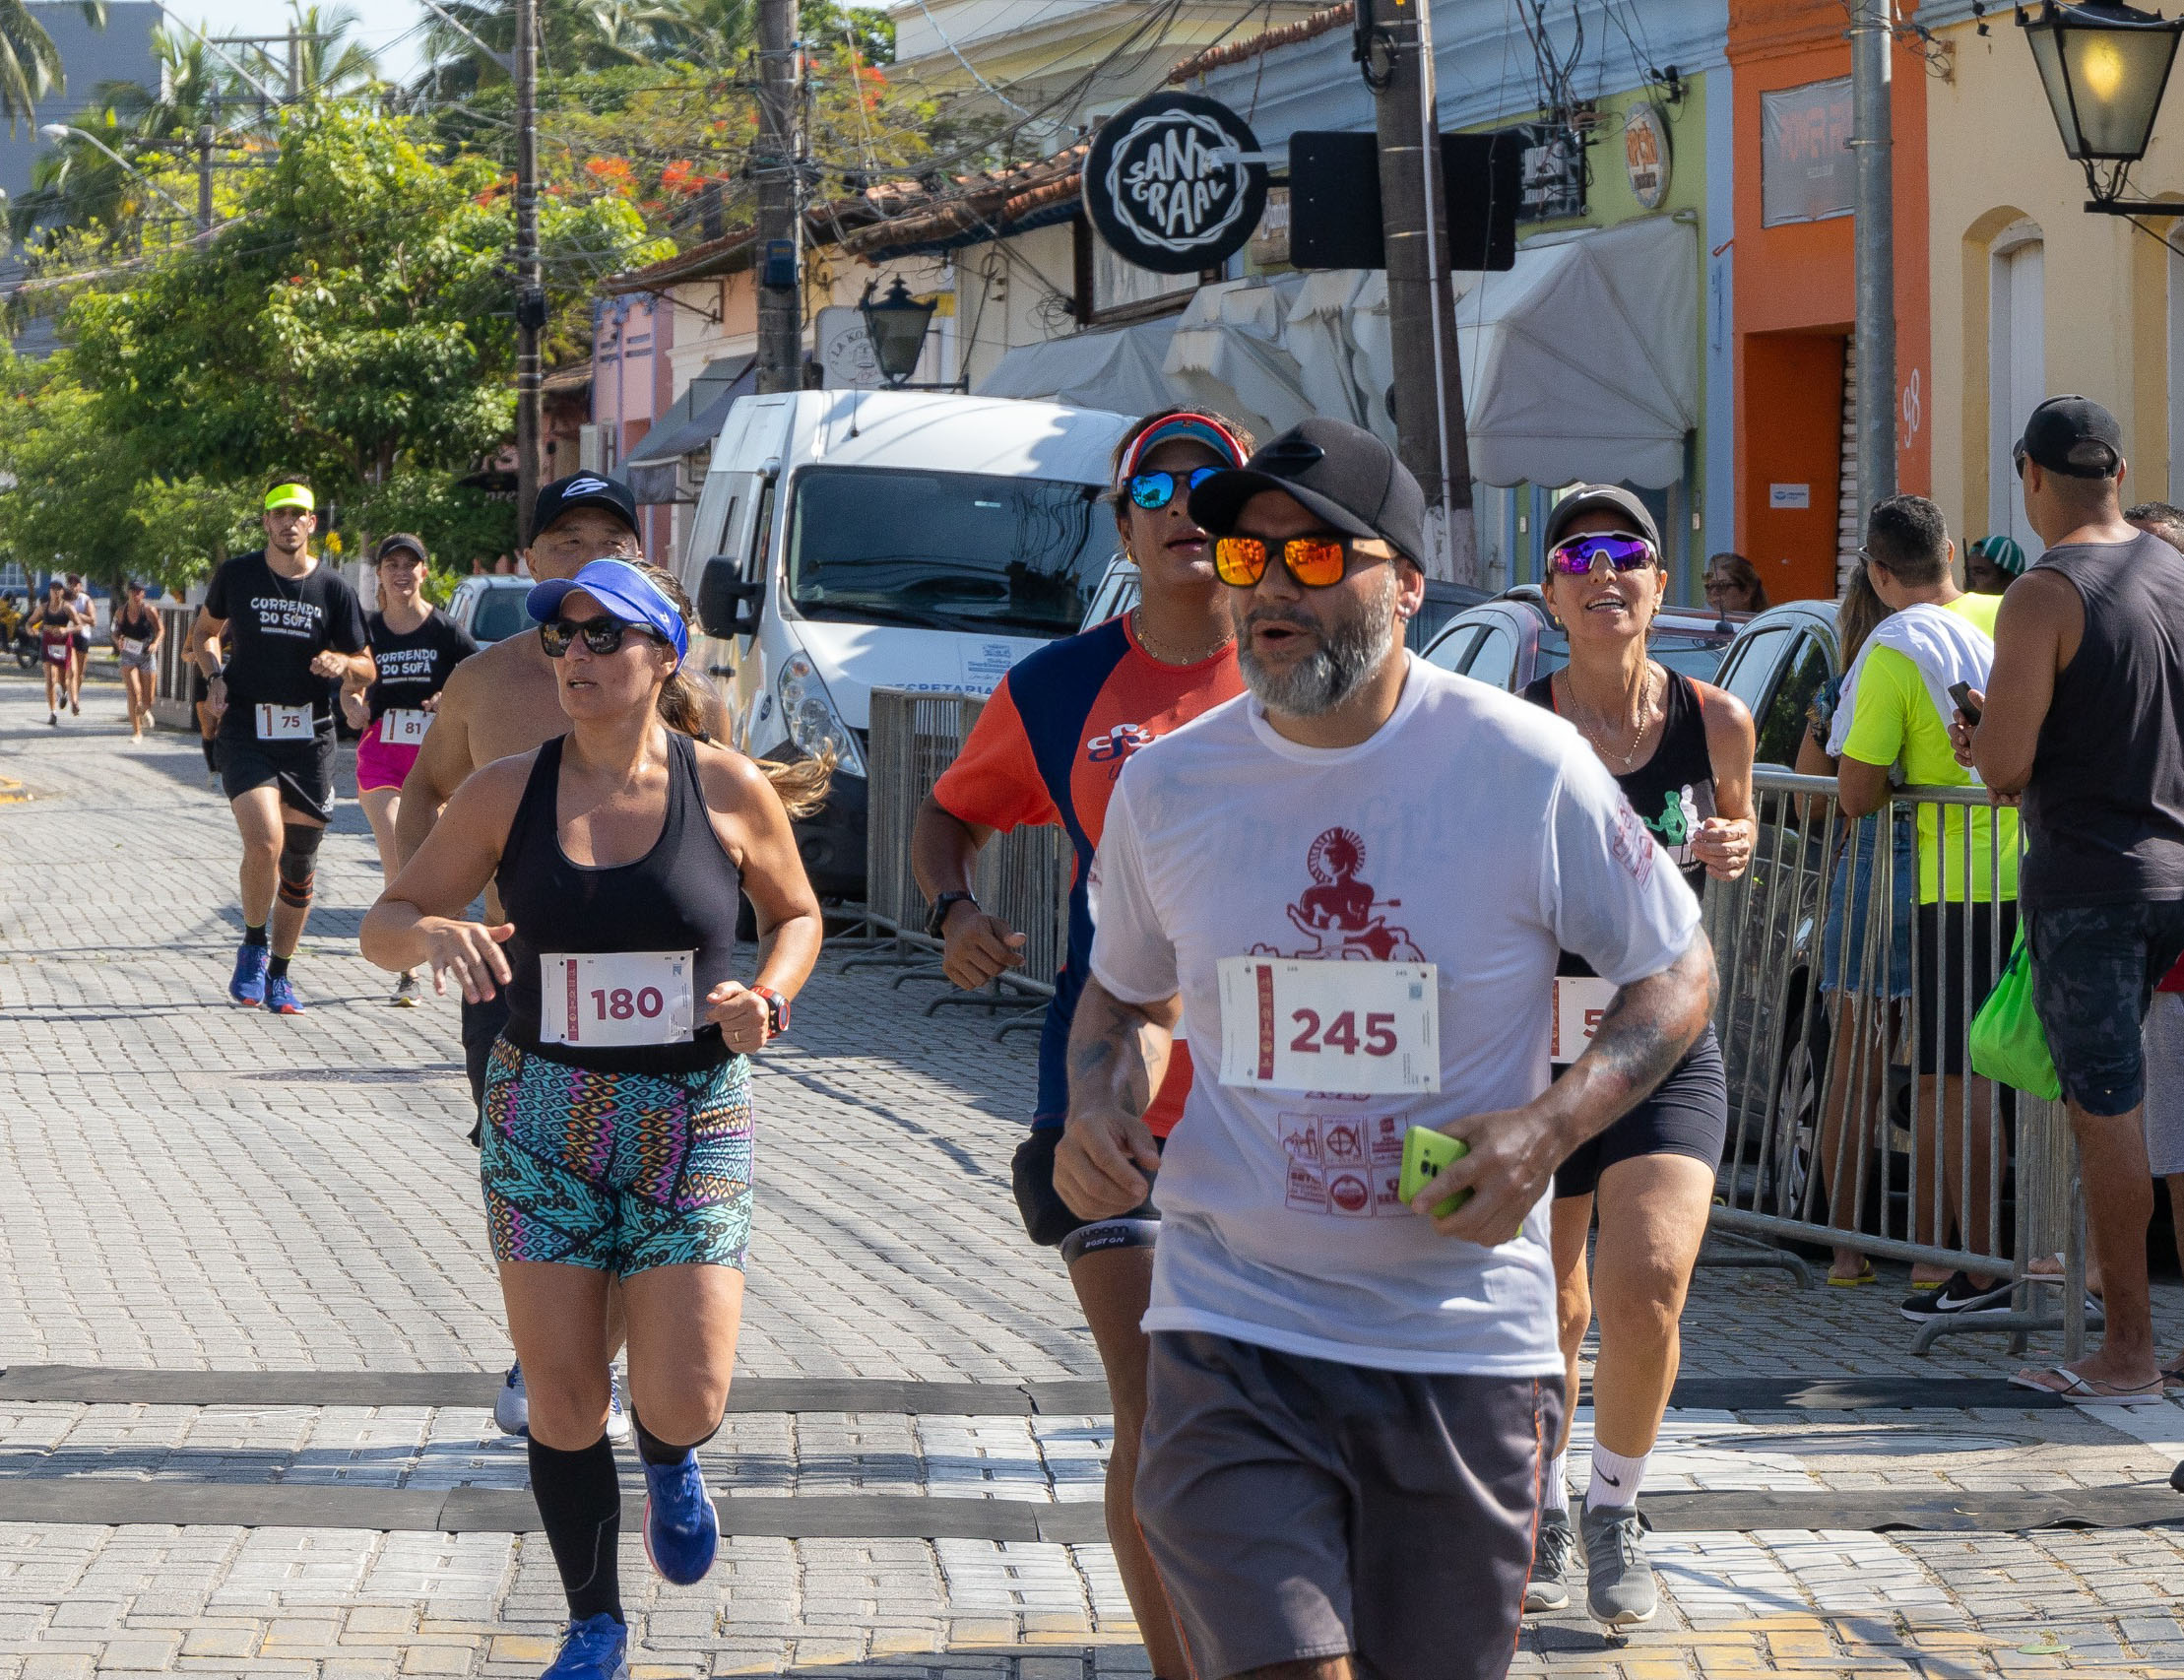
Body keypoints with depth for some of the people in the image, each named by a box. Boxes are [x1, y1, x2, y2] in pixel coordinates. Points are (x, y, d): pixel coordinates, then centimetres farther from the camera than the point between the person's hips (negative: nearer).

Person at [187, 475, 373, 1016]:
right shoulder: (237, 575, 1)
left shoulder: (334, 589, 1)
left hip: (310, 737, 2)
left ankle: (279, 975, 26)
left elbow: (368, 666, 9)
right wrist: (213, 676, -1)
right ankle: (253, 947, 2)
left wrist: (344, 663, -14)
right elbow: (204, 631, 18)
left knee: (300, 864, 8)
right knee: (264, 842, -23)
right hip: (246, 732, -2)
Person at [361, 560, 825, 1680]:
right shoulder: (506, 794, -4)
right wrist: (433, 932, -21)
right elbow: (383, 925, 2)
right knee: (562, 1404, 2)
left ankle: (668, 1463, 29)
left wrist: (766, 996, -10)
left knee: (685, 1400, -10)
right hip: (544, 1117, 1)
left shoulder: (729, 790, -6)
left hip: (693, 1122, -1)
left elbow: (796, 915, 11)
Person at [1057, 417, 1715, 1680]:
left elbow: (1679, 973, 4)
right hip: (1233, 1329, 1)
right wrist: (1098, 1100, -2)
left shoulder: (1530, 768, -5)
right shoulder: (1168, 784, 3)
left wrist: (1553, 1127, -12)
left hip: (1466, 1343, 0)